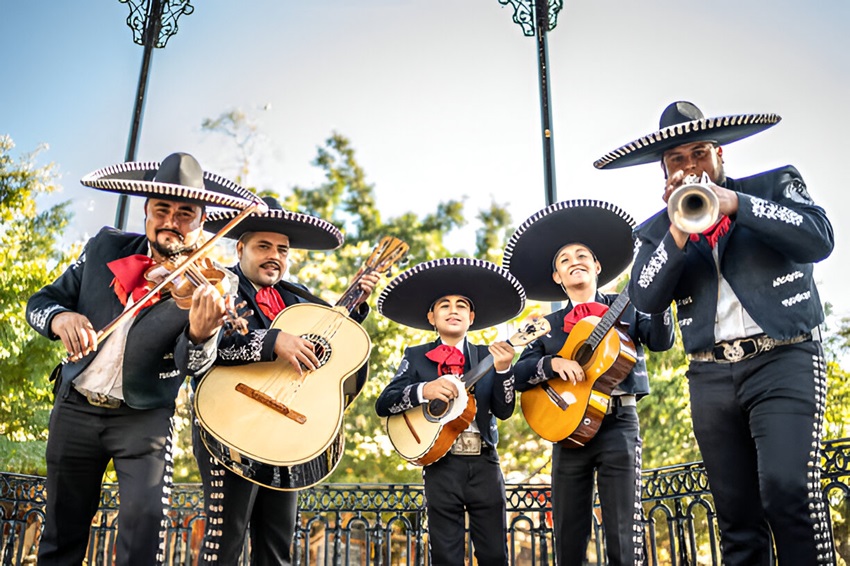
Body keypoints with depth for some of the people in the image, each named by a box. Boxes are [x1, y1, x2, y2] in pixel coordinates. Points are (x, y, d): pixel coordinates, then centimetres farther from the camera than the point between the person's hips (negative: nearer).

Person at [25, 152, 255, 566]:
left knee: (146, 520, -14)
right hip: (75, 407, 3)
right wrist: (60, 317, -24)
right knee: (62, 530, 13)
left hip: (144, 418, -2)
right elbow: (40, 302, 1)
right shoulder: (105, 247, -2)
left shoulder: (208, 287, -12)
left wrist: (200, 333, -45)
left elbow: (193, 365, -21)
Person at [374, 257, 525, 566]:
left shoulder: (487, 355, 7)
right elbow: (383, 404, -5)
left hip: (484, 463, 2)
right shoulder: (416, 356, 4)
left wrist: (502, 369, -17)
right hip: (441, 464, -1)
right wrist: (424, 390, -21)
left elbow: (503, 411, -1)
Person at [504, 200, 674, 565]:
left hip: (618, 424, -2)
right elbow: (520, 374, 5)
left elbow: (660, 341, -7)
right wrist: (553, 363, -14)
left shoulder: (626, 307, 9)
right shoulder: (549, 325, 13)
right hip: (567, 426, 3)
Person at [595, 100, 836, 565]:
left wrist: (735, 205, -14)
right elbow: (646, 299, -1)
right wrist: (678, 233, -12)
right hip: (711, 377, 3)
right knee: (736, 514, 3)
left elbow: (820, 238, -7)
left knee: (788, 488, -21)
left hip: (783, 360, -2)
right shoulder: (656, 229, 12)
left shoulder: (776, 185, 9)